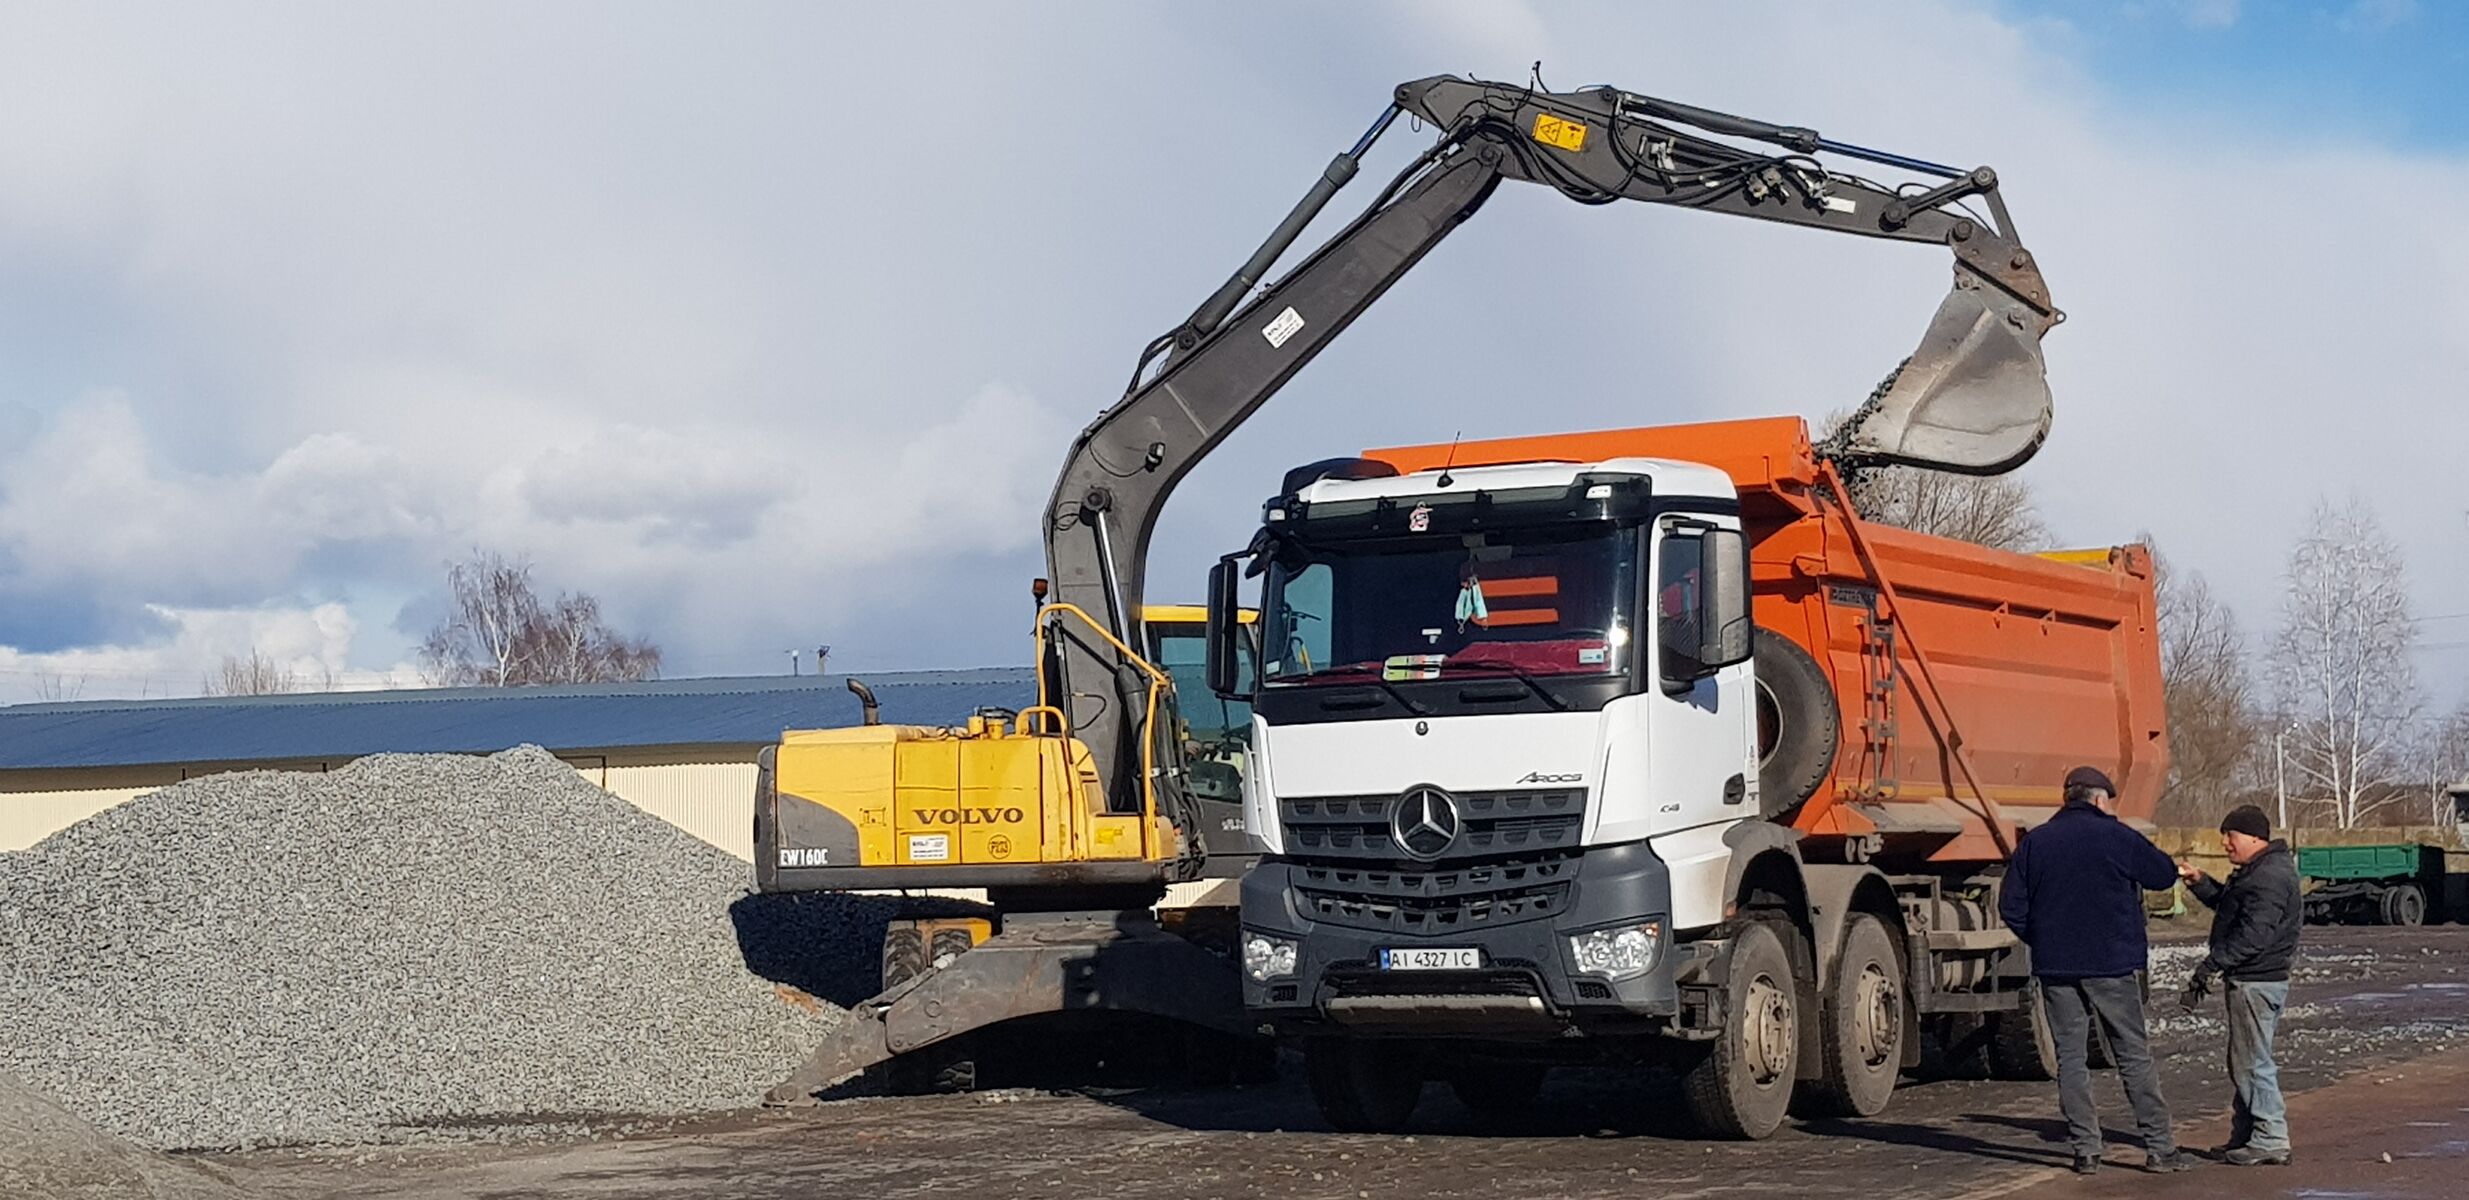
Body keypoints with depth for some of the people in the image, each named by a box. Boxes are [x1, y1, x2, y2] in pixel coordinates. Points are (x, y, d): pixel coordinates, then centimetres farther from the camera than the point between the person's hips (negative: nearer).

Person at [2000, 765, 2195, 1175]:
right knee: (2134, 1055, 3)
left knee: (2070, 1057, 7)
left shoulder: (2034, 843, 5)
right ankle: (2160, 1148, 4)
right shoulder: (2115, 837, -5)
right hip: (2112, 963, -2)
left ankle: (2086, 1150, 4)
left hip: (2056, 968, 2)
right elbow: (2164, 874, 4)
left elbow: (2011, 906, 3)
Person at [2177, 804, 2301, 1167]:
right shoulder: (2255, 871, 15)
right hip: (2249, 980, 11)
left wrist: (2212, 966, -24)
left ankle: (2270, 1141, -2)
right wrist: (2199, 882, 8)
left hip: (2257, 983, -11)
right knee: (2244, 1062, 16)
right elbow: (2226, 903, 26)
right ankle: (2244, 1138, 23)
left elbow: (2253, 935, -26)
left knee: (2252, 1062, -6)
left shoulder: (2270, 877, -19)